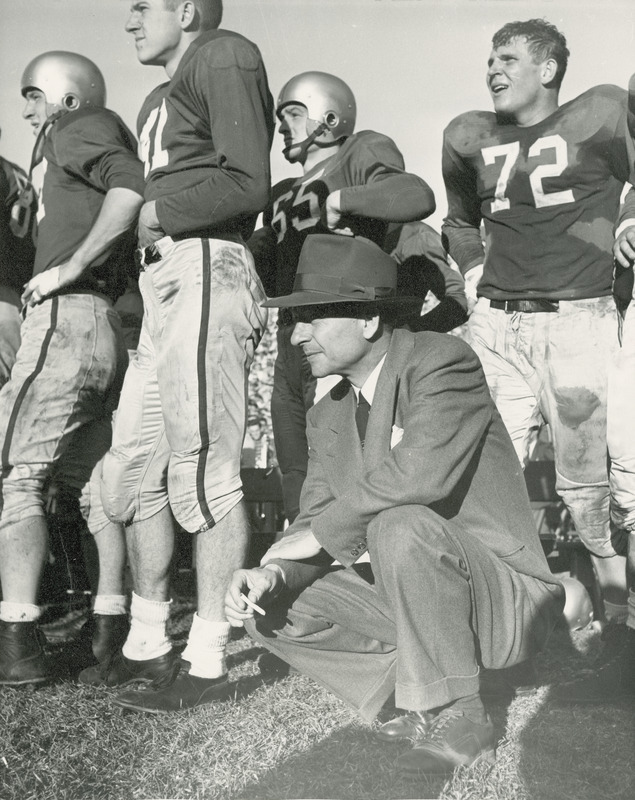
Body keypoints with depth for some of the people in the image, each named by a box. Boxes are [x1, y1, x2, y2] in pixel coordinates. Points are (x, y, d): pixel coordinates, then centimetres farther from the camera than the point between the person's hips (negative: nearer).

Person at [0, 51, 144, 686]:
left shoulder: (76, 127, 1)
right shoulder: (101, 144, 27)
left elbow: (131, 183, -20)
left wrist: (69, 266, -18)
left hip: (65, 319, -9)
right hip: (107, 328, 9)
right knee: (93, 480, 11)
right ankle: (115, 626, 15)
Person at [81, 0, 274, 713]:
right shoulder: (156, 104, 28)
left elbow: (248, 183, -11)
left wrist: (159, 214, -3)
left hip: (204, 272, -9)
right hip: (161, 284, 10)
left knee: (200, 474, -8)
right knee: (131, 473, 9)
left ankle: (207, 661, 1)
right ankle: (147, 646, 20)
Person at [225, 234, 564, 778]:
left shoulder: (443, 360, -17)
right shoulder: (328, 417, 6)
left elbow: (421, 473, -34)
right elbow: (317, 520, 1)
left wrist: (320, 534, -24)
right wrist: (272, 573, -20)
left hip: (503, 597, -7)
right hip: (414, 596, 8)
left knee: (400, 526, -35)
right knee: (268, 610, -3)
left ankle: (457, 716, -15)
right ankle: (428, 696, 3)